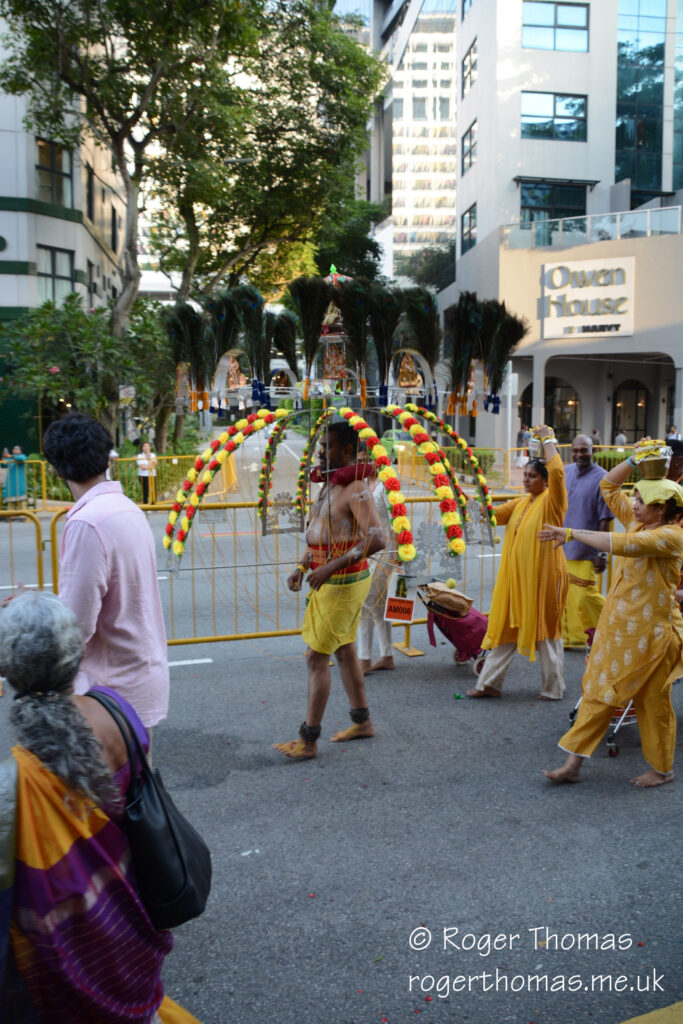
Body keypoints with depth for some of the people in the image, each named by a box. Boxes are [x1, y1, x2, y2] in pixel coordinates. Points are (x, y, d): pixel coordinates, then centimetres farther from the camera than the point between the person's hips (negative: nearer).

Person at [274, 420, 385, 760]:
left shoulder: (356, 490, -20)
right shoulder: (330, 485, 10)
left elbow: (376, 539, -31)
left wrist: (331, 567, -32)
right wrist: (301, 569, 9)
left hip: (343, 584, -10)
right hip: (328, 582, 10)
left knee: (316, 657, -4)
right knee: (344, 651, 18)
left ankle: (308, 740, 6)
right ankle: (362, 722, 32)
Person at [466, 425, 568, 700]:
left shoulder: (551, 501, -8)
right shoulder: (520, 503, 14)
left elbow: (557, 471, -24)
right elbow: (494, 515, 8)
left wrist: (548, 439, -16)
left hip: (543, 576, -7)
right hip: (516, 575, 7)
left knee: (546, 629, 4)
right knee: (506, 626, 10)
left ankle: (554, 688, 18)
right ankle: (489, 683, 17)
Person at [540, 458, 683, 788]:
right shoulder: (636, 522, 6)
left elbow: (622, 544, -33)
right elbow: (608, 486, 14)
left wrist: (571, 533, -30)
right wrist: (635, 459, 4)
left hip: (650, 634, -7)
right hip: (617, 627, 8)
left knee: (653, 702, 8)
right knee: (599, 693, 8)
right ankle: (573, 764, 13)